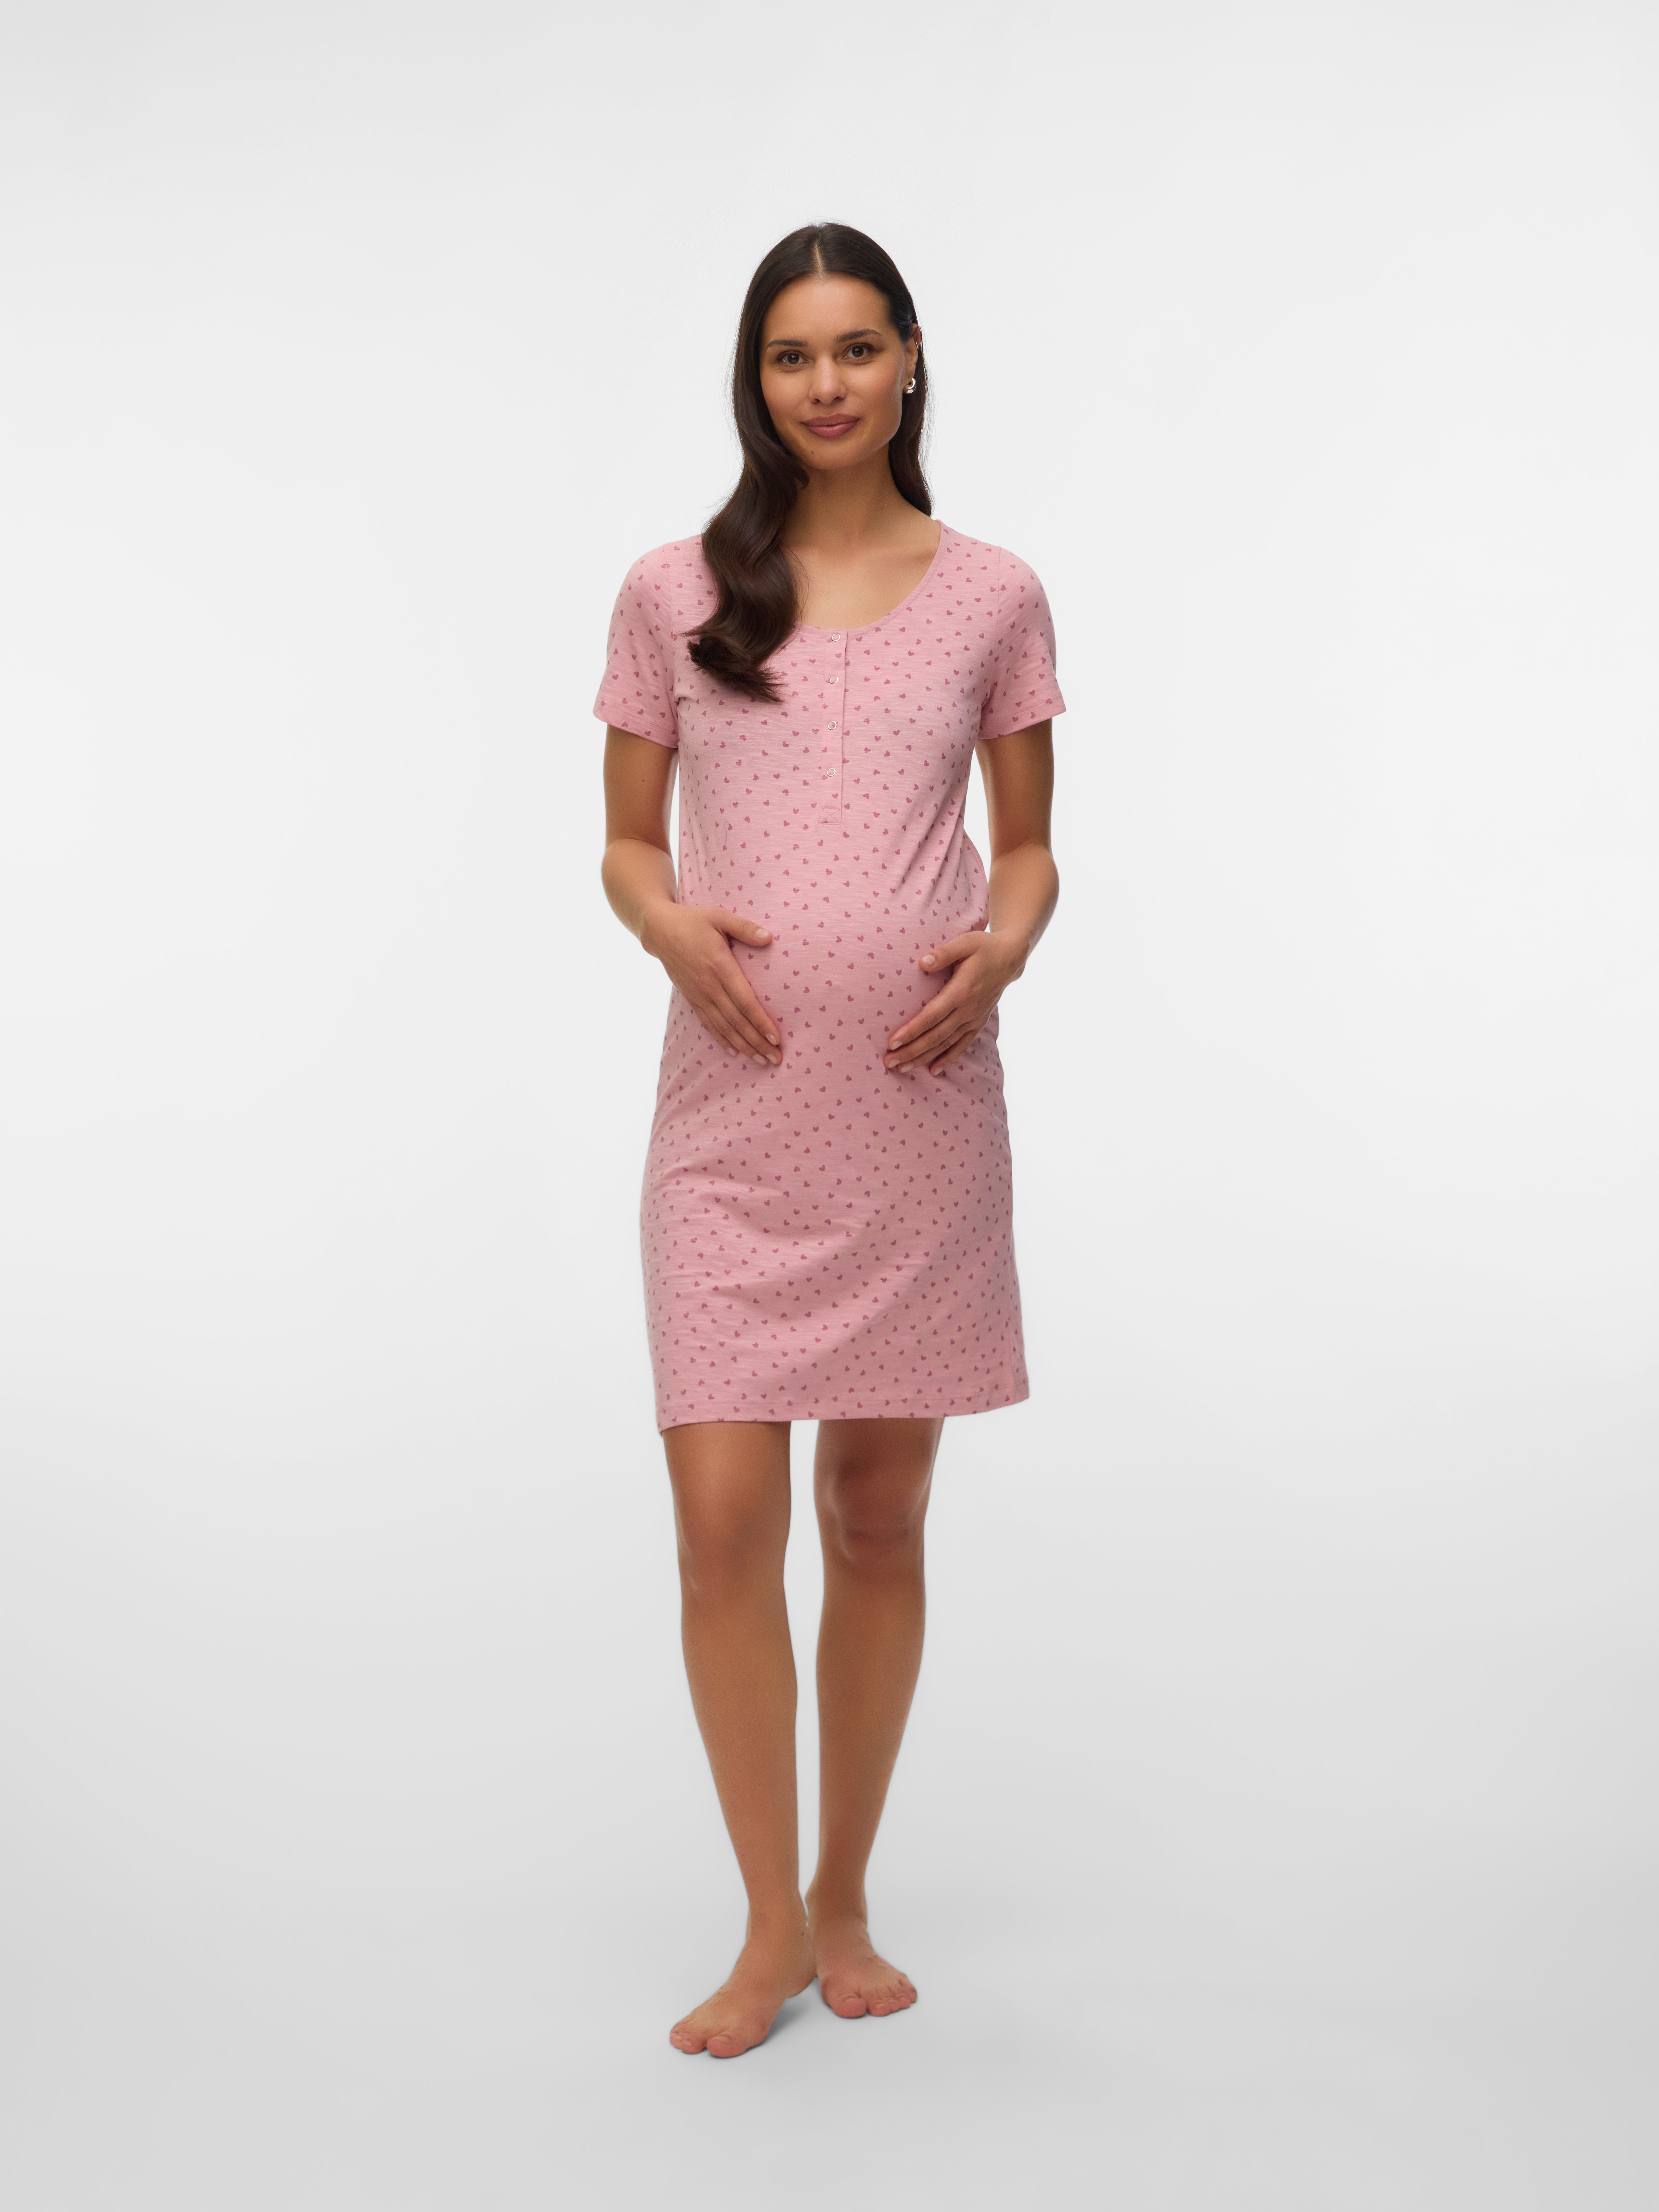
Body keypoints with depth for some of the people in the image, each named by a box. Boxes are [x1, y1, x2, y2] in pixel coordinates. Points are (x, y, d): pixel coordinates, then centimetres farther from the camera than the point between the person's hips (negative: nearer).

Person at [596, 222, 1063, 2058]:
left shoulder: (992, 598, 6)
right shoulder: (673, 594, 5)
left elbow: (1029, 842, 11)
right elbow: (628, 842, 9)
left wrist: (1007, 941, -10)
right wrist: (670, 923, -12)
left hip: (919, 1104, 1)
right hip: (734, 1113, 0)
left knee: (878, 1518, 9)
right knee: (722, 1521, -6)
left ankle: (845, 1904, 27)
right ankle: (772, 1926, 14)